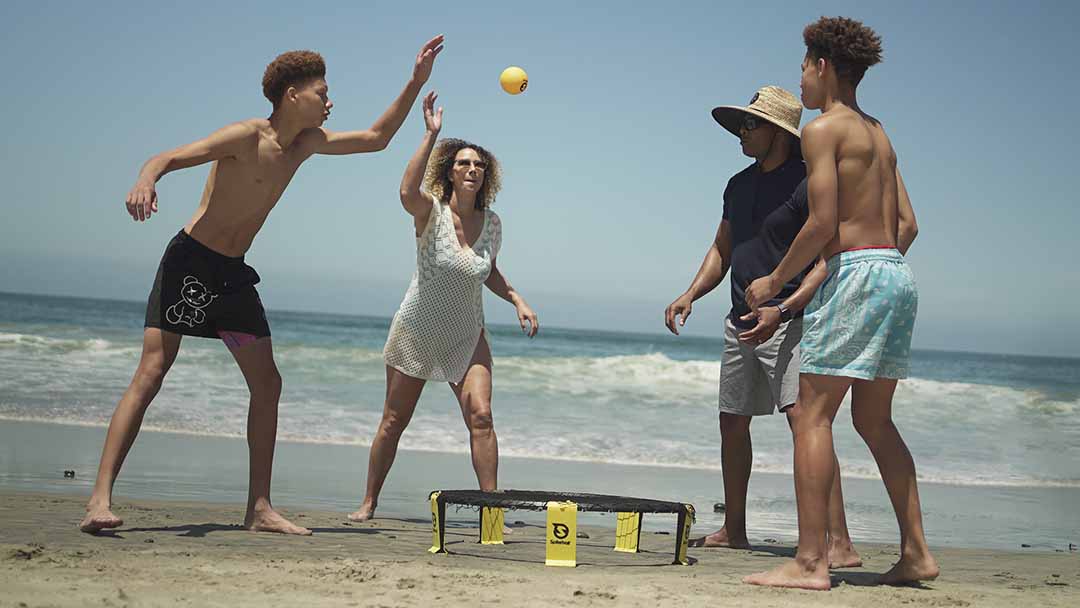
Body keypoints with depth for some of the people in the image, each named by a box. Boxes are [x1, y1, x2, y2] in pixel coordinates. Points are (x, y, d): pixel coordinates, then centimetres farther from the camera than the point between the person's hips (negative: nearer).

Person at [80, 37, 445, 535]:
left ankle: (259, 508, 9)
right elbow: (168, 157, -24)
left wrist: (416, 82, 12)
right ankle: (100, 500, -17)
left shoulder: (307, 143, 8)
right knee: (151, 372, -15)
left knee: (267, 384, 4)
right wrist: (145, 181, -48)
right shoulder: (246, 137, -15)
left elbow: (376, 138, 20)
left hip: (233, 273, 8)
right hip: (190, 263, -8)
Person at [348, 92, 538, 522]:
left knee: (481, 415, -15)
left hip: (467, 339, 3)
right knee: (393, 422, 6)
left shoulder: (492, 224, -2)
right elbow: (407, 193, -40)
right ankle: (368, 503, 22)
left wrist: (517, 300, 1)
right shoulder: (432, 212, -15)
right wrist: (431, 135, -43)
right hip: (417, 334, -2)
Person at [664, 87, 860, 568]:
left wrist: (782, 309, -26)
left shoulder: (808, 182, -11)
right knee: (732, 423, 14)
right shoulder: (739, 185, 15)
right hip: (742, 321, 9)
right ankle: (733, 531, 29)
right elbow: (722, 250, 23)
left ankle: (839, 542, -21)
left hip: (790, 320, -9)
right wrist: (691, 294, 7)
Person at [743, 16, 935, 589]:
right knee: (874, 420, 15)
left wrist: (775, 281, -3)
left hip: (855, 270, -9)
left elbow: (822, 223, -13)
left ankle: (811, 561, -13)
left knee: (812, 414, -8)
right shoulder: (878, 133, 20)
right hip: (898, 272, 9)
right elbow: (907, 224, 18)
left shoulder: (824, 128, -5)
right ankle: (915, 552, 15)